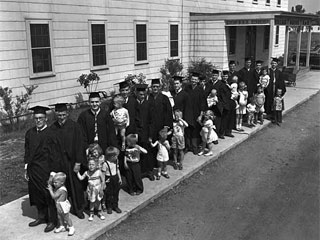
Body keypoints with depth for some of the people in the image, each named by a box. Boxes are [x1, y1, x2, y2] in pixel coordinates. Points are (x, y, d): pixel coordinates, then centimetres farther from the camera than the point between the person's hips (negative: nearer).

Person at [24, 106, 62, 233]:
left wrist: (53, 173, -16)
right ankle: (41, 217, 35)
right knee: (37, 194, 17)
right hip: (33, 170, 6)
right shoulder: (29, 133, 5)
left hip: (47, 170, -6)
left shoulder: (50, 134, -14)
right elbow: (27, 152, 13)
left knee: (49, 195, 5)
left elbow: (56, 155, -14)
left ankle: (52, 221, 20)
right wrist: (26, 168, 10)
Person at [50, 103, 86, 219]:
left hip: (72, 161, -2)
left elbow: (79, 145, -7)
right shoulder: (52, 128, -1)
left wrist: (78, 162, -10)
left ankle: (78, 208, 24)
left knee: (76, 185, 8)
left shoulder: (74, 126, -8)